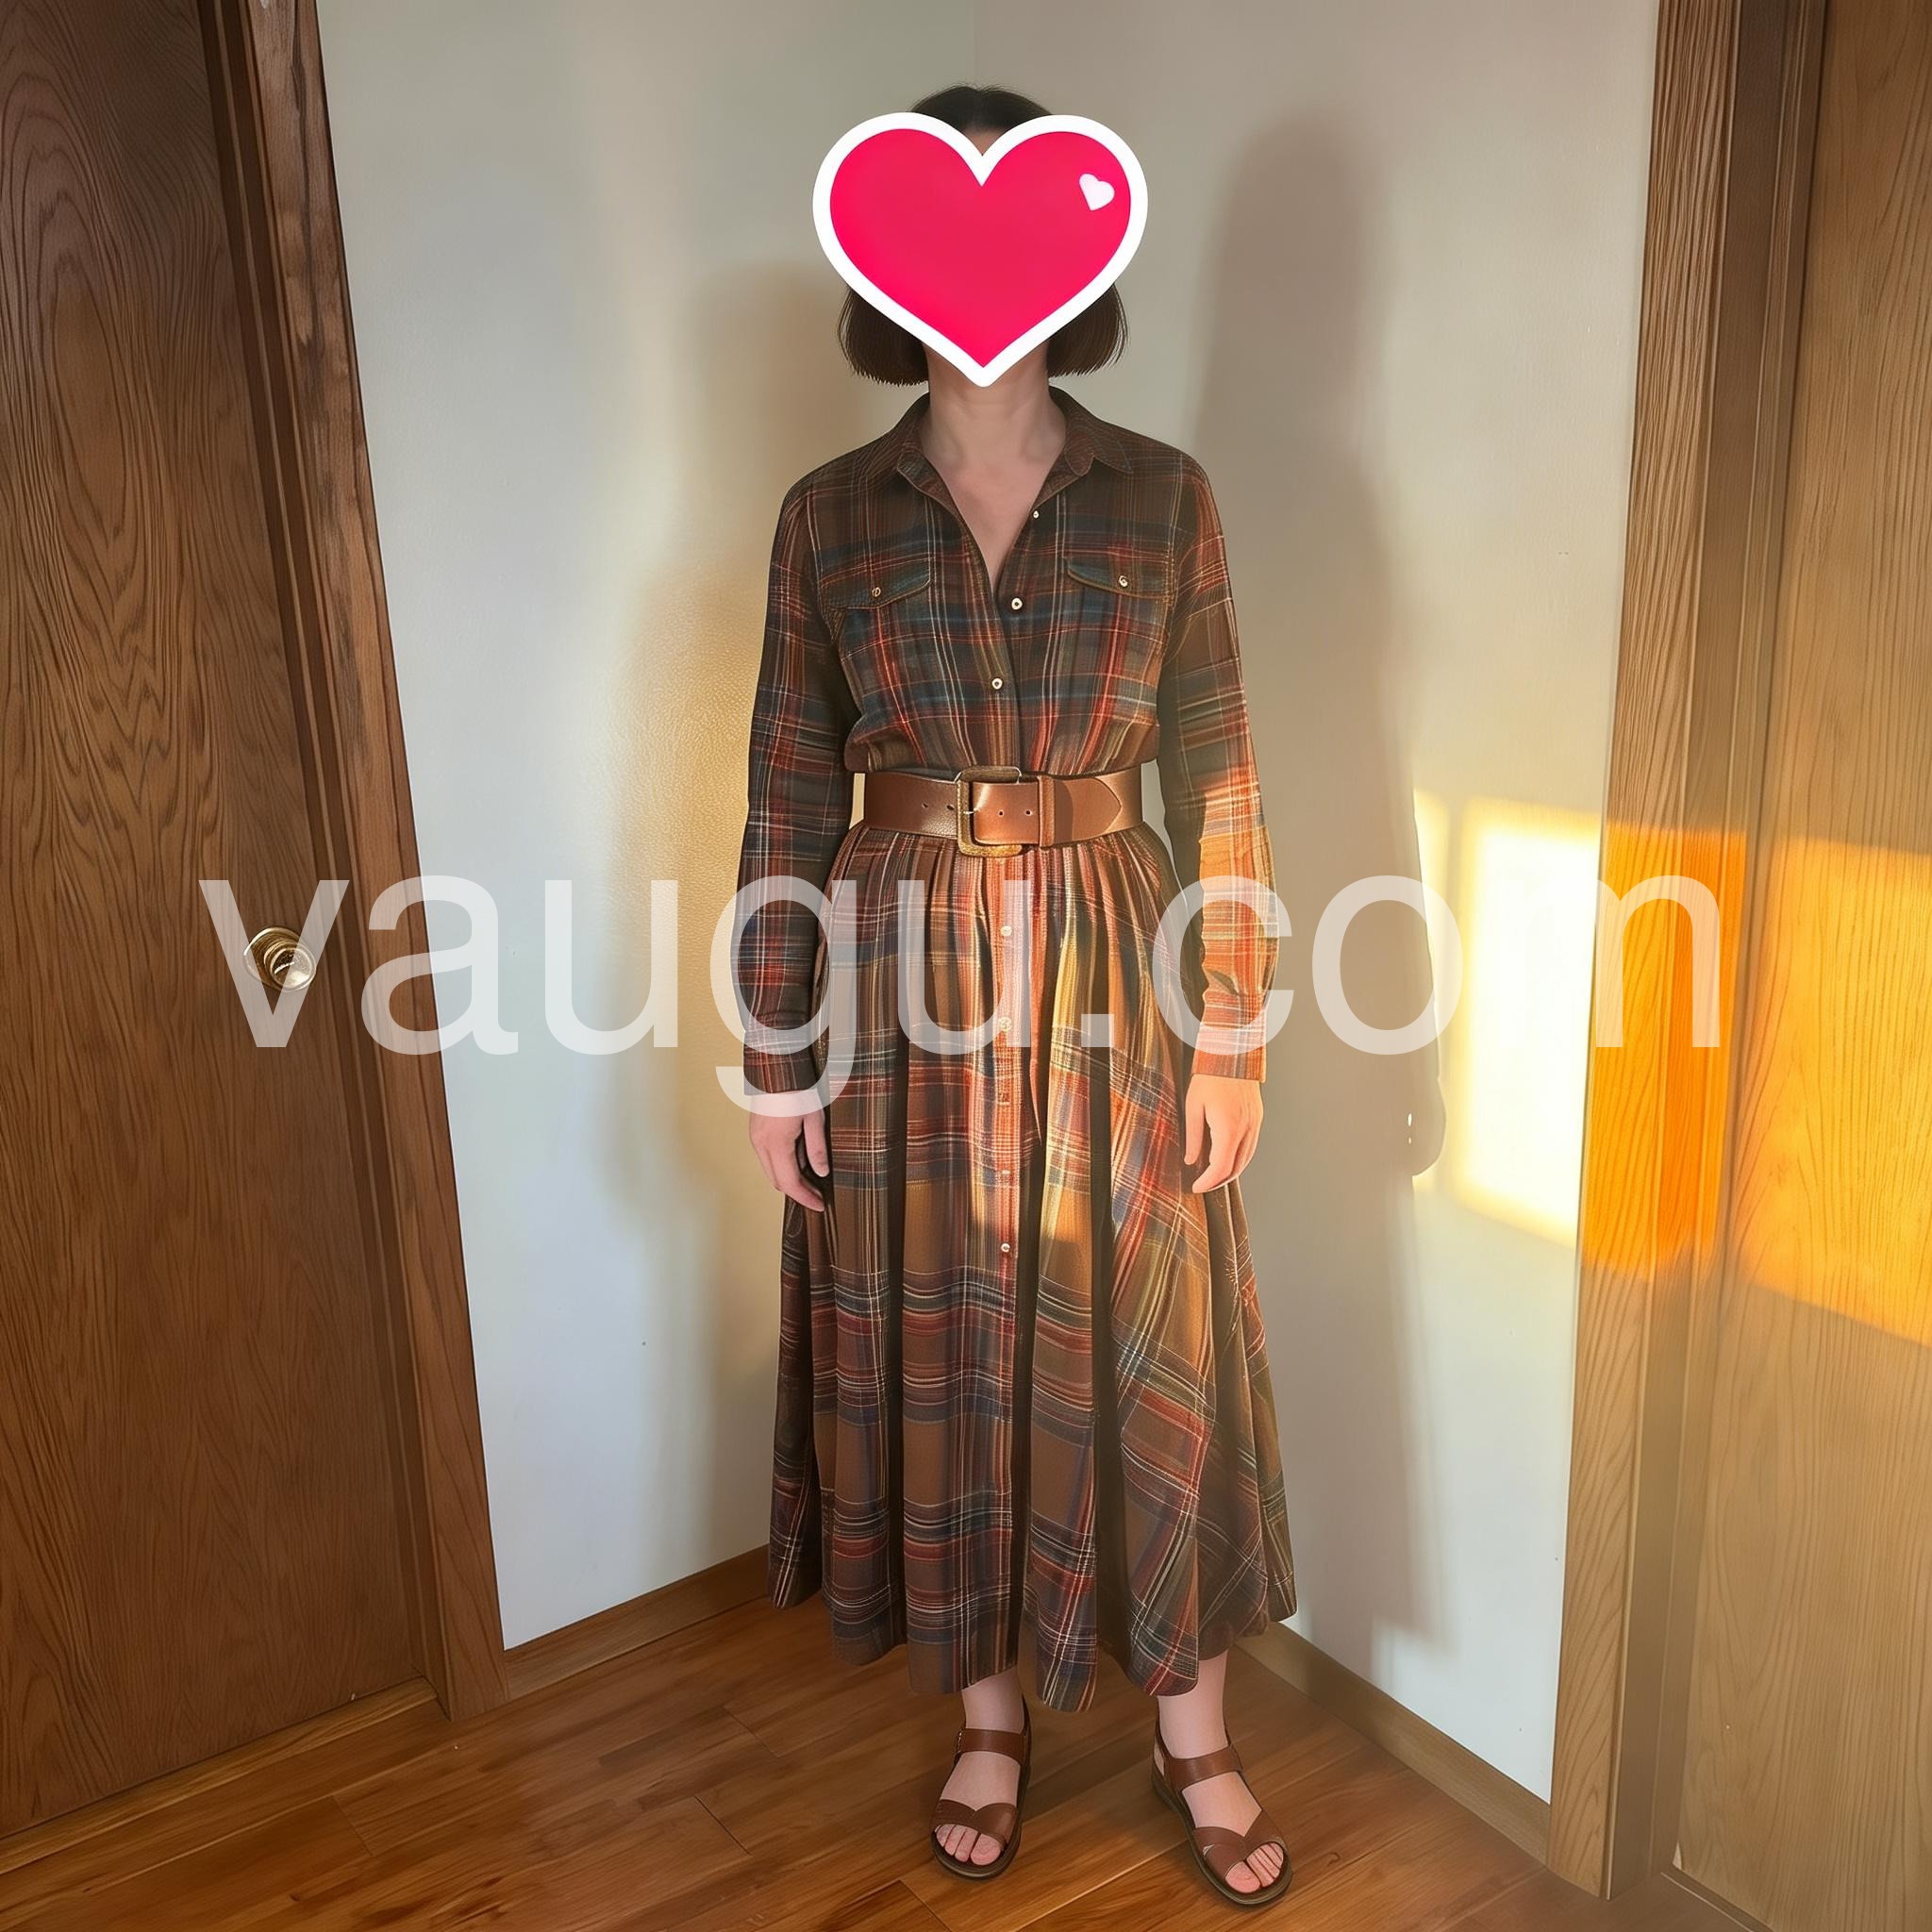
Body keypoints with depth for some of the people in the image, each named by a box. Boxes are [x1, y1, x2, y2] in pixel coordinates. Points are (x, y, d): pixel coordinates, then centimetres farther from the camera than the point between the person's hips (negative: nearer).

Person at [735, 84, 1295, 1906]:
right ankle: (988, 1712, 36)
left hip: (1112, 979, 0)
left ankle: (1194, 1730, 33)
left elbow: (1214, 777, -1)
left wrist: (1233, 1038, -4)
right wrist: (778, 1053, -1)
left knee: (1142, 1351, 10)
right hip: (906, 986, 1)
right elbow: (788, 797, 1)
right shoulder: (830, 514, 1)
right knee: (937, 1352, 12)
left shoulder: (1162, 495, 0)